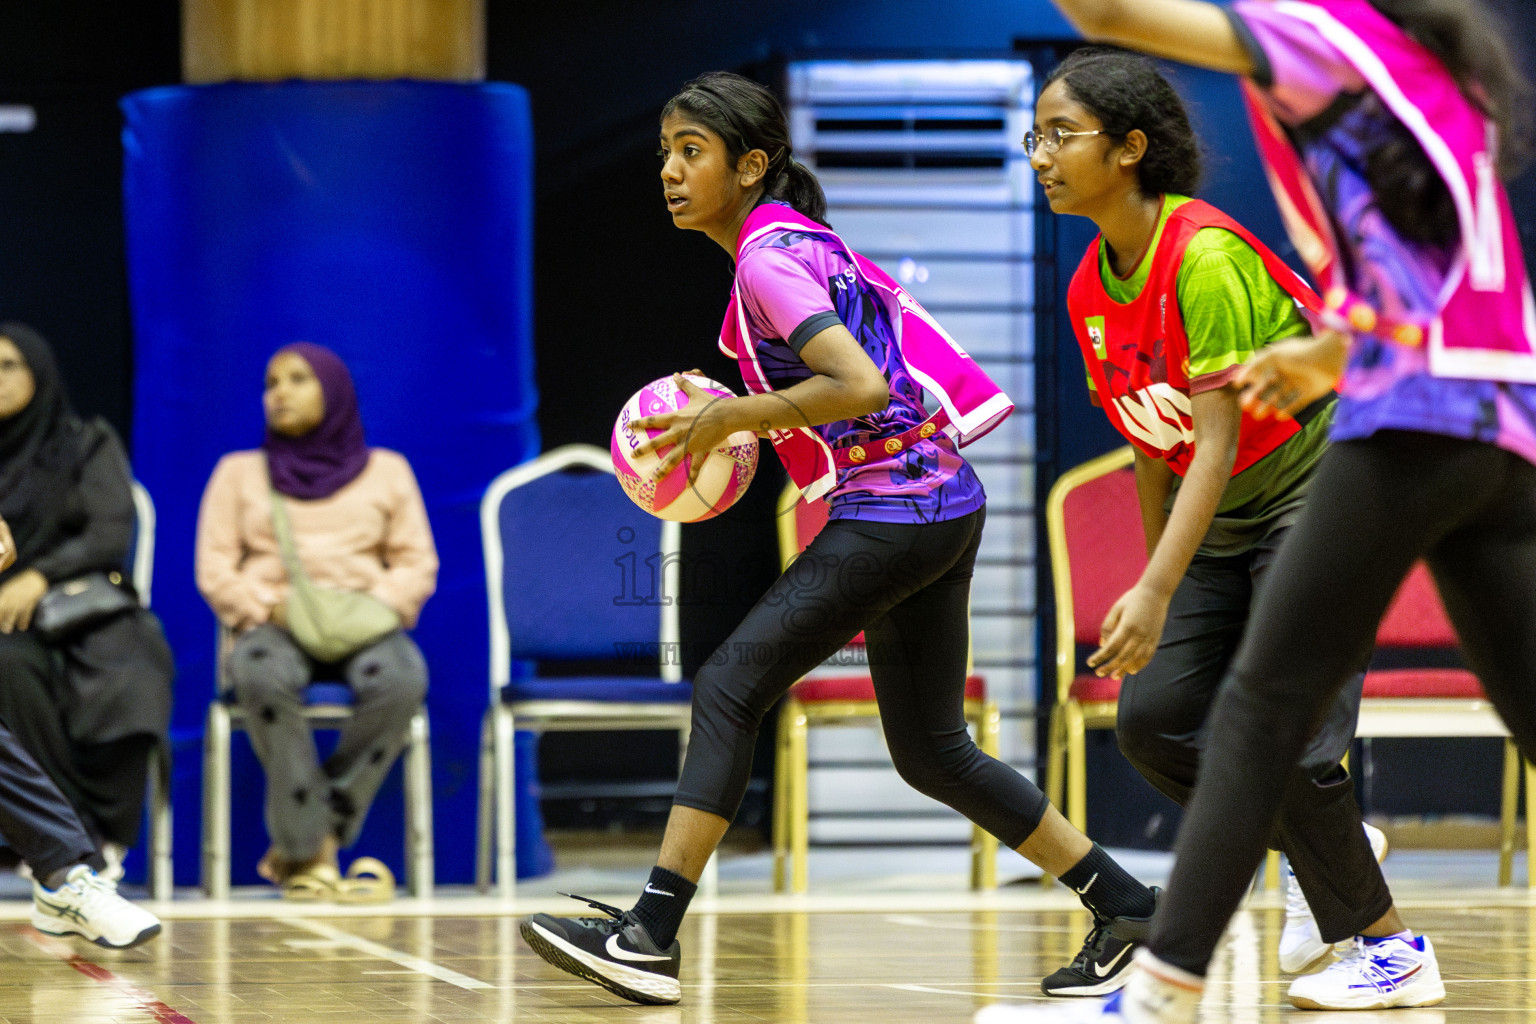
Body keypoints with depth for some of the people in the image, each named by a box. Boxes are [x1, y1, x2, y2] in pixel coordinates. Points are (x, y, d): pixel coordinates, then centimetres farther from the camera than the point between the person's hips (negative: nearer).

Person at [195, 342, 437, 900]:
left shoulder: (386, 471, 20)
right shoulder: (240, 472, 20)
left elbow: (417, 565, 12)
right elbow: (214, 568, 9)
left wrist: (377, 605, -9)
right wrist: (271, 607, -10)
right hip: (272, 623, 0)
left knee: (400, 679, -38)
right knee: (263, 677, -40)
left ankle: (302, 844, -29)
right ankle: (312, 849, -32)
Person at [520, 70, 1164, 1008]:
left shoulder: (768, 257, -13)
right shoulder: (801, 238, 16)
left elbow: (860, 386, -24)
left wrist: (731, 415, -15)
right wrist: (744, 423, 14)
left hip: (890, 509, -10)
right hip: (943, 507, 10)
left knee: (730, 691, -10)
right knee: (932, 752, 15)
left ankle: (652, 937, -12)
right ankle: (1122, 904, 19)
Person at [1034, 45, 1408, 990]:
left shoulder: (1206, 255, -24)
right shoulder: (1091, 289, 1)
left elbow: (1218, 437, -28)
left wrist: (1157, 592, -35)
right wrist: (1156, 585, 14)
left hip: (1314, 497, -8)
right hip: (1216, 522, 8)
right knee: (1153, 718, -3)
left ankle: (1385, 940, 3)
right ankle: (1328, 848, 18)